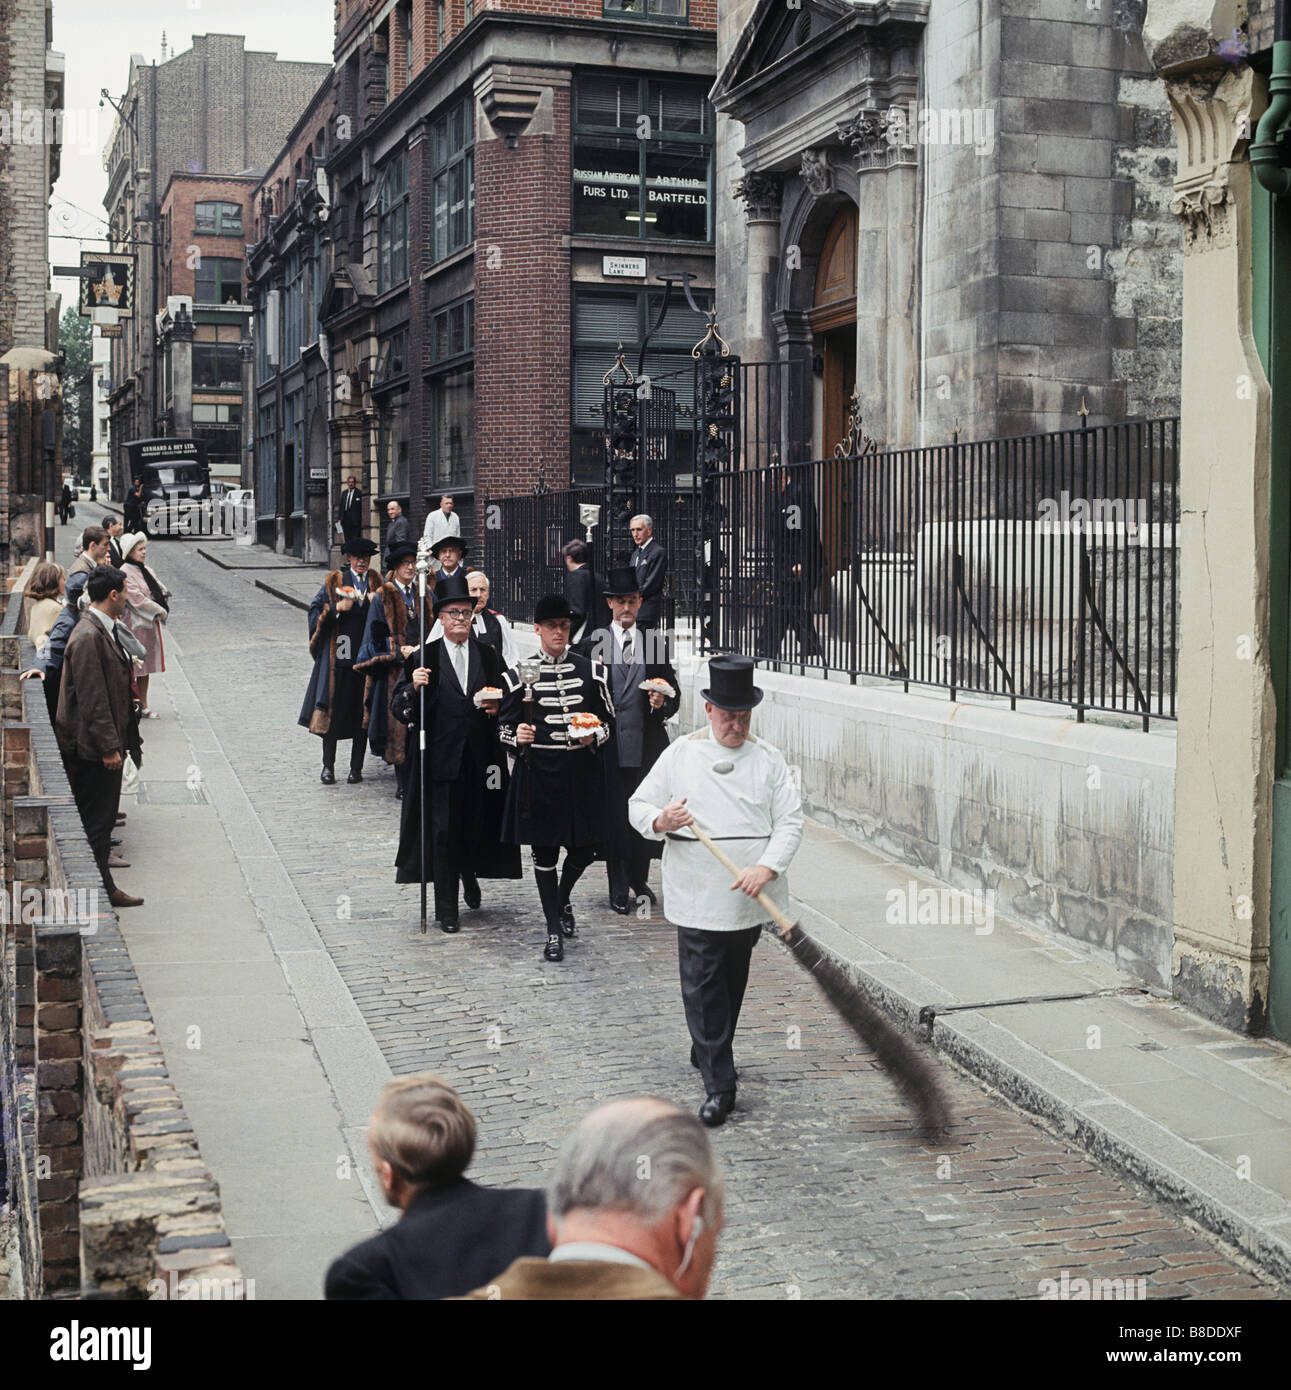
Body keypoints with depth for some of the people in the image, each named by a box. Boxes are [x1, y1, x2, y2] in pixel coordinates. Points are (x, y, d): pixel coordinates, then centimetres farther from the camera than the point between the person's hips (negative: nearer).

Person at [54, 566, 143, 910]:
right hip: (93, 750, -10)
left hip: (104, 745, 10)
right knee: (96, 821, -1)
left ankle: (103, 886, 24)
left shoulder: (103, 632, 11)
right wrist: (109, 747, -20)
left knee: (102, 818, 16)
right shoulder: (88, 637, -21)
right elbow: (92, 699, -22)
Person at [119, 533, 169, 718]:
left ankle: (143, 706, 19)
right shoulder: (125, 573, -14)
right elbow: (137, 599, -19)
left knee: (146, 666, 12)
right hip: (135, 624, -8)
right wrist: (159, 611, -12)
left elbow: (162, 590, 14)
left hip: (150, 623, 8)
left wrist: (162, 609, -7)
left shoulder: (147, 570, 13)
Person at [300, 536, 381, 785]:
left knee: (362, 713, 4)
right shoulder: (334, 581, 6)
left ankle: (356, 767, 11)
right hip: (337, 656, -2)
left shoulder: (376, 583, 11)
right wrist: (337, 608, -14)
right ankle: (328, 767, 8)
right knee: (332, 710, -1)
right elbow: (315, 610, 1)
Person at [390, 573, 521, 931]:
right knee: (443, 831, -2)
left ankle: (470, 875, 41)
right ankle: (446, 909, 7)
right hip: (441, 759, -3)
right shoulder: (423, 658, 0)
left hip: (480, 759, 3)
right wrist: (414, 687, -20)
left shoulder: (489, 657, 9)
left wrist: (497, 708, -4)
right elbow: (400, 709, -2)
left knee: (476, 826, 9)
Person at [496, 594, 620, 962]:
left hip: (582, 771, 2)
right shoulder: (519, 674, 0)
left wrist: (594, 736, -10)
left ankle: (563, 898, 39)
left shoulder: (591, 670, 5)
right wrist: (518, 738, -17)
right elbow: (505, 726, 5)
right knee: (544, 850, 2)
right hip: (539, 772, -2)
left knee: (584, 845, 7)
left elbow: (607, 719, 10)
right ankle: (553, 930, 12)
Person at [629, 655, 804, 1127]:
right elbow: (639, 805, 5)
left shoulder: (768, 759, 4)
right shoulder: (680, 755, 2)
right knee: (701, 987, -6)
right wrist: (660, 821, -18)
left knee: (732, 983, 16)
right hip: (697, 898, -2)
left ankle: (708, 1051, 38)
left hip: (749, 898, 2)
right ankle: (718, 1084, -1)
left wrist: (767, 867, -17)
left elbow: (790, 821, -1)